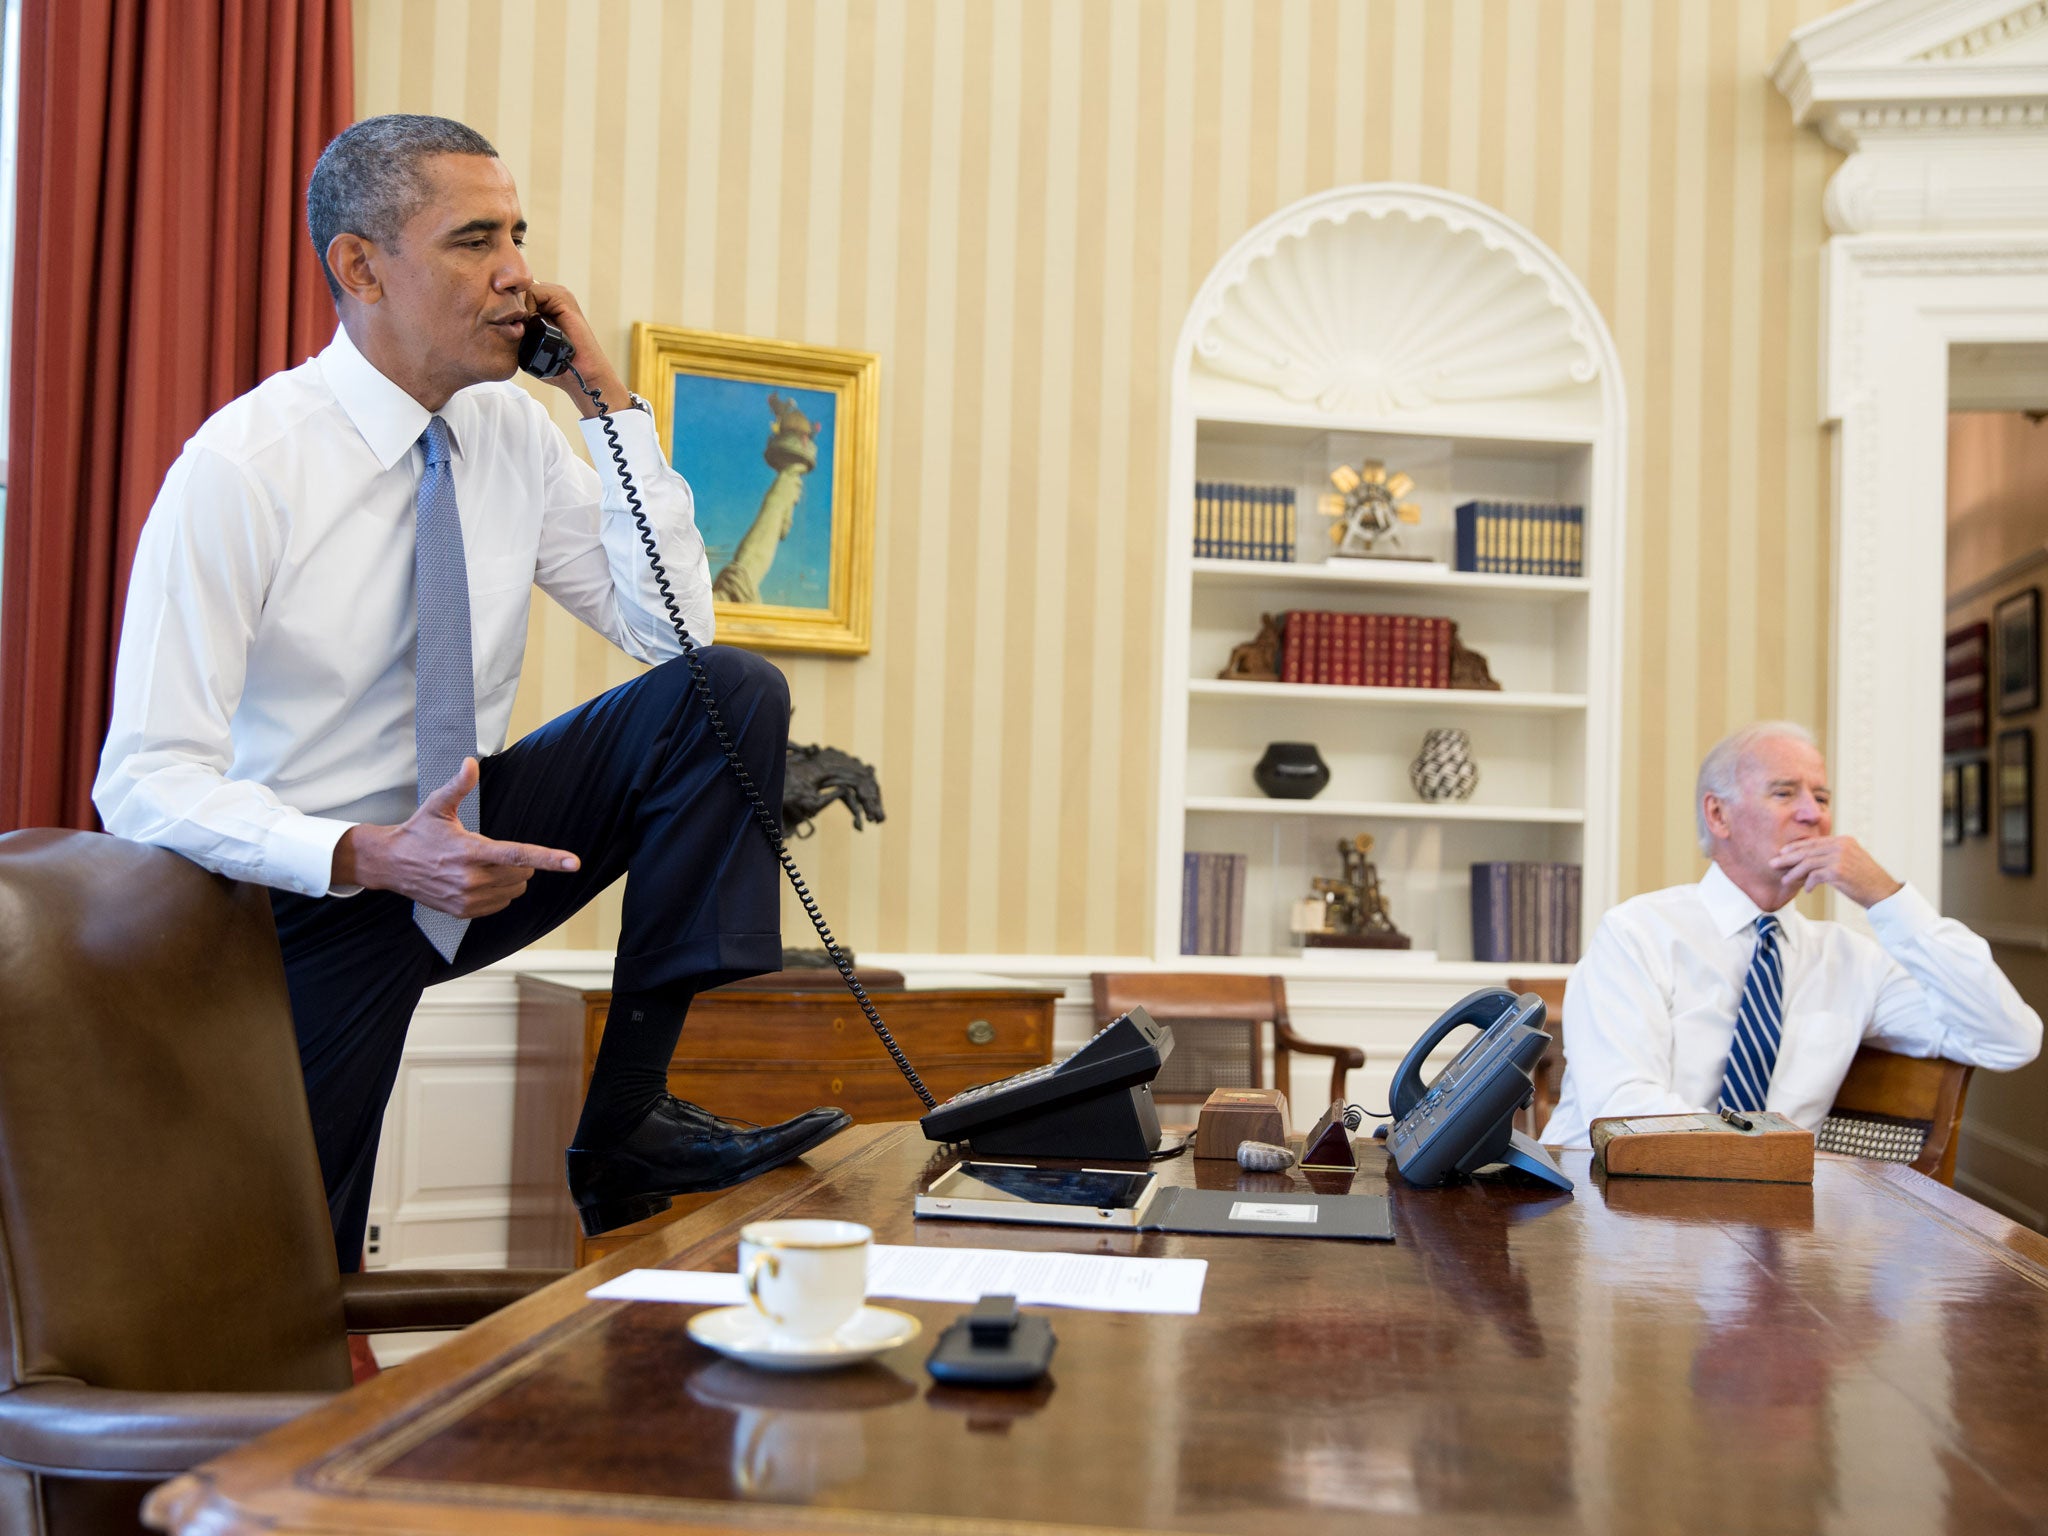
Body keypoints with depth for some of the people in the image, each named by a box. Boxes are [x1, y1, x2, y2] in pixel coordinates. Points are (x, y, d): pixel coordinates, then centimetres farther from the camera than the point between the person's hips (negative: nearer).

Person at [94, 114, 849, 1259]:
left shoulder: (512, 431, -3)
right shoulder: (239, 470, -20)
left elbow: (673, 629, -5)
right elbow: (147, 780, -22)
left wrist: (611, 401, -11)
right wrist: (369, 857, -37)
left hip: (473, 833, 5)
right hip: (312, 892, -4)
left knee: (733, 692, -17)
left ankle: (628, 1127, -15)